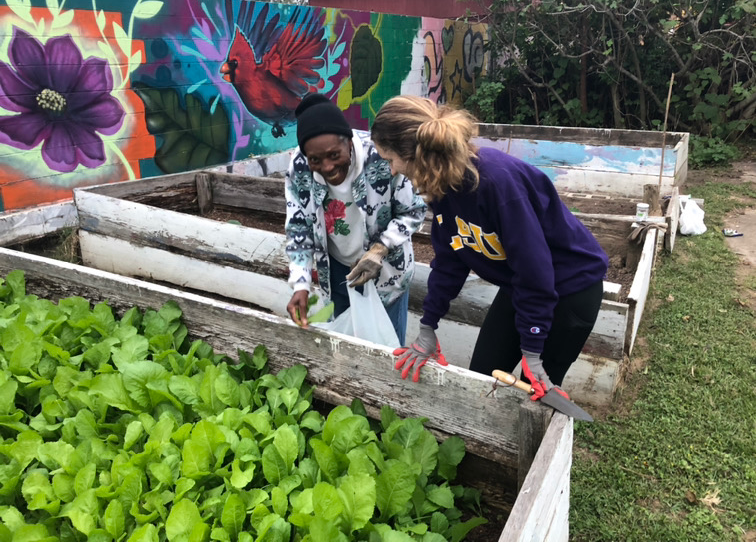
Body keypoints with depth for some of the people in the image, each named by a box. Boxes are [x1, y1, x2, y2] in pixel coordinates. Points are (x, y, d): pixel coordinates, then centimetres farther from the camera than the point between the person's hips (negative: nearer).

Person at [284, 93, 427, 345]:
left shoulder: (383, 156, -29)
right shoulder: (299, 167, -19)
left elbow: (414, 211, -16)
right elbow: (298, 229, -9)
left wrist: (379, 249, -29)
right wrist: (301, 284, -19)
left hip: (385, 269, -3)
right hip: (336, 270, 3)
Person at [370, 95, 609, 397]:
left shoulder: (497, 178, -34)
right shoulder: (443, 181, -10)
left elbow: (533, 267, -29)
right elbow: (448, 260, -2)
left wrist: (531, 352, -21)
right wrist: (427, 329, 1)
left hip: (572, 286, -7)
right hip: (517, 287, 7)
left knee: (536, 394, 4)